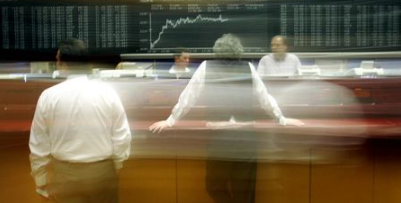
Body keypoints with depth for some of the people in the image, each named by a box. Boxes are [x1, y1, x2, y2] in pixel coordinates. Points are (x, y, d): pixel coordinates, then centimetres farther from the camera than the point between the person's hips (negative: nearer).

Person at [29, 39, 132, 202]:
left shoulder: (49, 96, -8)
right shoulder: (107, 92, -7)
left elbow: (39, 146, -2)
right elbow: (122, 138, -4)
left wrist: (41, 183, 9)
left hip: (65, 174, 0)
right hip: (102, 171, 1)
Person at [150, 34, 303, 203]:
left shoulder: (206, 67, 2)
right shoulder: (248, 68, 6)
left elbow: (187, 98, 7)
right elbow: (265, 99, 14)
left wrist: (170, 121, 19)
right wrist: (282, 120, 28)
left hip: (219, 136, -2)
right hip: (245, 136, 2)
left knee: (214, 185, 17)